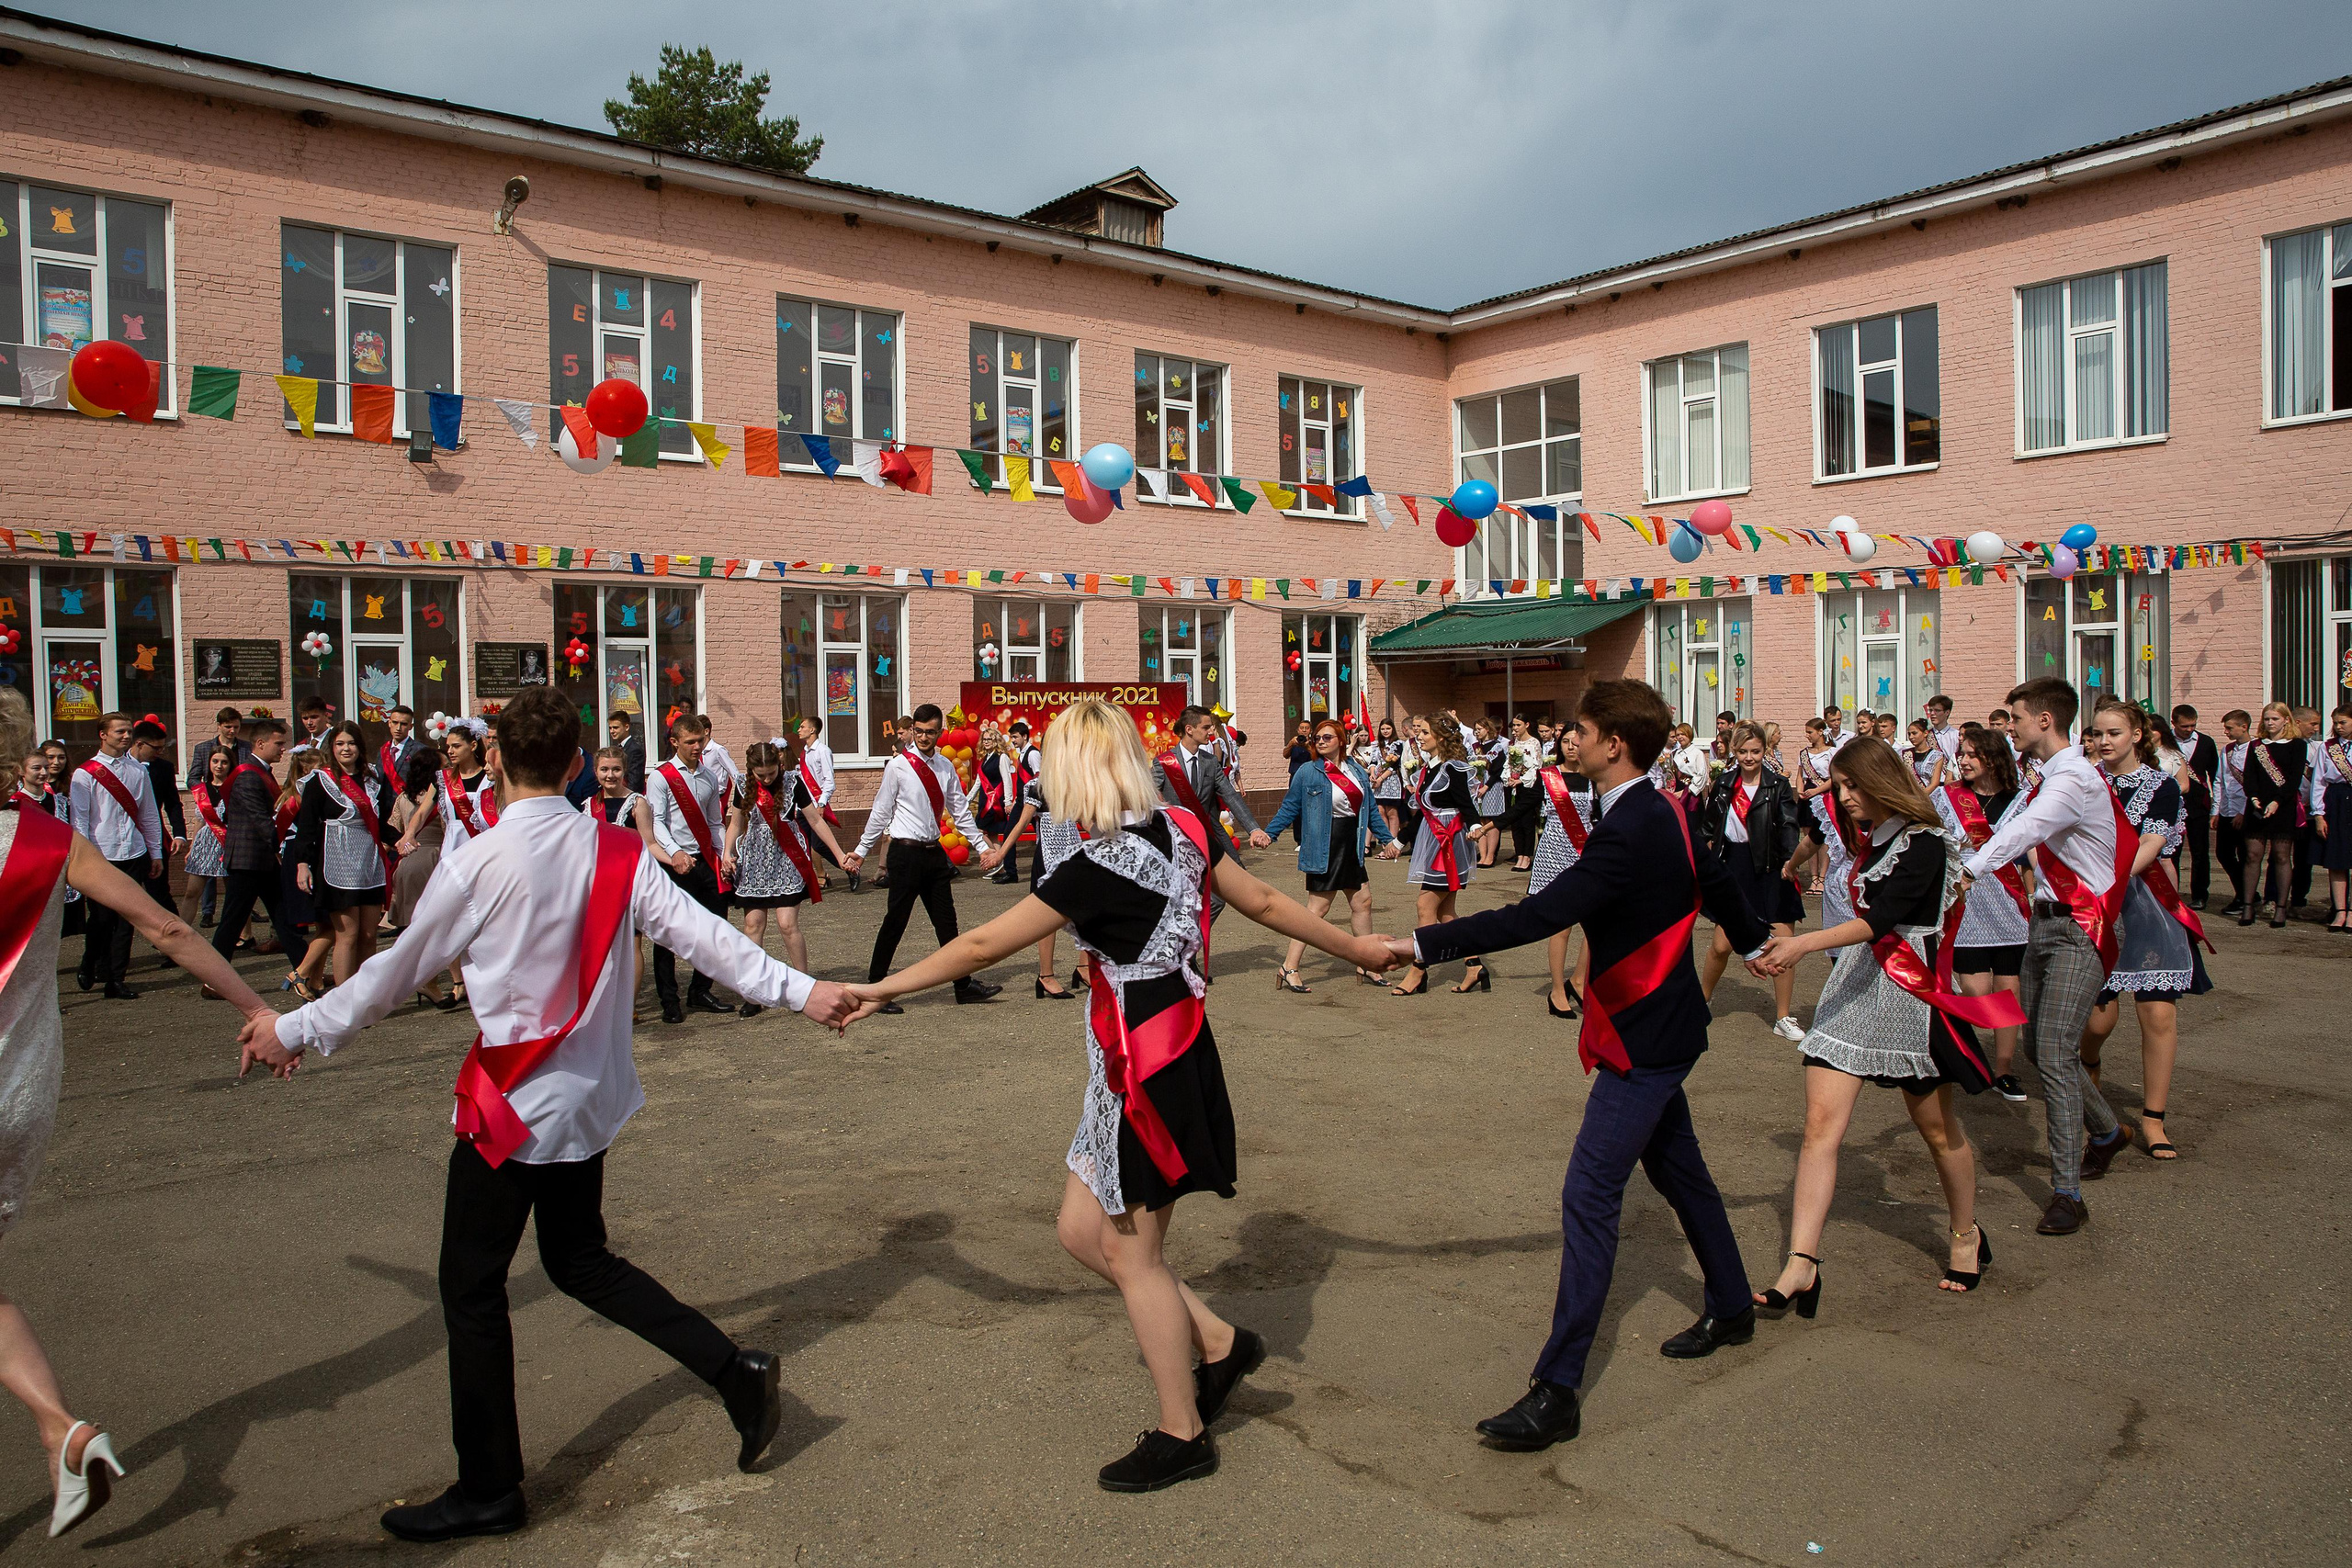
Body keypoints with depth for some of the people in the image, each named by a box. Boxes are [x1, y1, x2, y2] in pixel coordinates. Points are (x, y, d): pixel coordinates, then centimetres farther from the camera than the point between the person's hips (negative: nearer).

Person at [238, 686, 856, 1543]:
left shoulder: (476, 864, -15)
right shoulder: (617, 851, -3)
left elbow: (396, 972, -4)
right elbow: (701, 932, -9)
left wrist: (295, 1031, 10)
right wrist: (798, 988, -7)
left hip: (513, 1104, -6)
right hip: (591, 1094, 6)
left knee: (471, 1288, 10)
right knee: (580, 1259, 22)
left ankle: (488, 1488, 21)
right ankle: (735, 1370, 15)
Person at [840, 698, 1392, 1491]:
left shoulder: (1099, 865, -21)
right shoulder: (1183, 828, 1)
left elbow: (984, 945, -15)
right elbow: (1266, 903, 9)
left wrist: (880, 989, -4)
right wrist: (1353, 947, 22)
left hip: (1143, 1071, -8)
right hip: (1177, 1047, 8)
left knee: (1131, 1253, 8)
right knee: (1083, 1230, 17)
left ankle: (1182, 1434, 24)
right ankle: (1219, 1345, 27)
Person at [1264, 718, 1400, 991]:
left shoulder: (1357, 770, 8)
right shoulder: (1307, 773, -7)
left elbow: (1370, 809, 16)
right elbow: (1289, 809, -5)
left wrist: (1386, 838, 16)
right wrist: (1268, 833, -15)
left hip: (1351, 845, 7)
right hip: (1324, 848, -7)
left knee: (1362, 901, 12)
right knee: (1318, 908, -7)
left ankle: (1365, 965, 26)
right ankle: (1288, 968, -2)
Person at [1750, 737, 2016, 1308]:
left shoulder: (1924, 843, -12)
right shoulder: (1869, 844, 12)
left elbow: (1881, 919, -26)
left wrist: (1805, 943, -37)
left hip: (1909, 993, -6)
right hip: (1853, 989, 6)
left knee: (1936, 1127, 13)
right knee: (1820, 1121, -8)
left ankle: (1967, 1235, 38)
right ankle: (1802, 1264, -11)